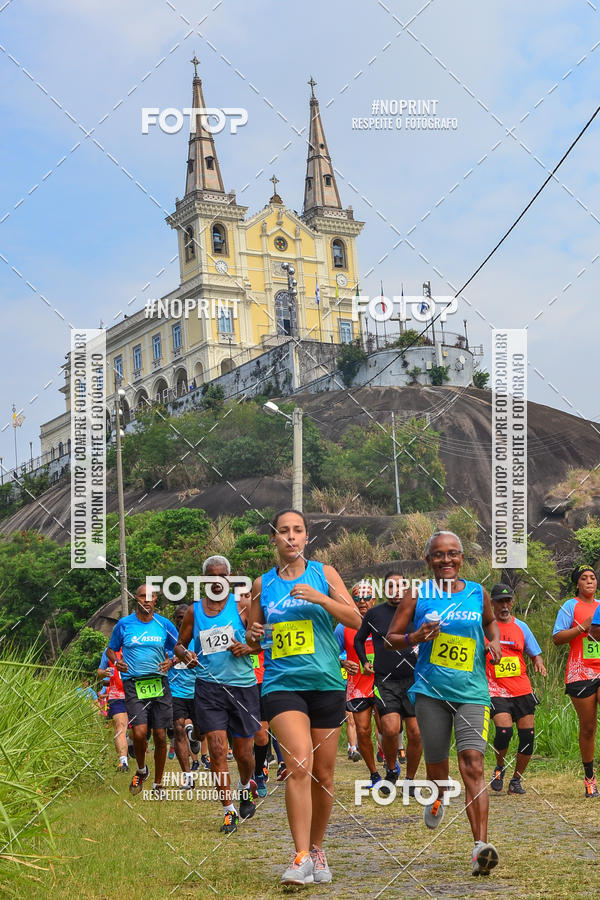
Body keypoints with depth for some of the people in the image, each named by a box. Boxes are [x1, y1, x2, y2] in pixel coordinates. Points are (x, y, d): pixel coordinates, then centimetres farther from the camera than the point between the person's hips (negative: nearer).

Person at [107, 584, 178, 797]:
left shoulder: (164, 625, 5)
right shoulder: (124, 624, 3)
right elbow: (110, 650, 15)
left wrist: (171, 662, -5)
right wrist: (116, 662, -7)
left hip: (159, 683, 2)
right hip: (133, 684, -1)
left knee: (160, 737, 1)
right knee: (140, 732, -16)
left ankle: (158, 784, 18)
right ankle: (141, 771, 13)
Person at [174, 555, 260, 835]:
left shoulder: (241, 605, 2)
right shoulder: (194, 610, 8)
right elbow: (180, 643, 16)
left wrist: (248, 648, -15)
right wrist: (184, 654, -7)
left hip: (242, 685, 0)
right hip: (209, 687, 1)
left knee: (243, 751, 7)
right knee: (217, 750, -9)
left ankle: (247, 786, 39)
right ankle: (228, 811, 0)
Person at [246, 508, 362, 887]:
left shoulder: (323, 573, 5)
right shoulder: (263, 584, 10)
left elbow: (355, 619, -2)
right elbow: (253, 639, 19)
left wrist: (320, 598, -16)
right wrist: (253, 636, -4)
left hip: (326, 683, 1)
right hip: (282, 684, -1)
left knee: (323, 774, 7)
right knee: (299, 764, -20)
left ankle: (317, 848, 26)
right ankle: (302, 858, -21)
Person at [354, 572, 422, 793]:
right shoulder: (374, 614, 7)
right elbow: (359, 639, 22)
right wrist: (364, 661, 12)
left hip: (413, 680, 1)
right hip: (385, 681, -1)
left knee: (416, 733, -3)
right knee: (391, 729, -18)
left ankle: (410, 779, 17)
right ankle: (391, 770, 9)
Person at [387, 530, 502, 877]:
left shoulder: (478, 594, 6)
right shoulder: (418, 595, 0)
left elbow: (491, 621, 27)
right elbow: (391, 637, 4)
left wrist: (494, 641, 5)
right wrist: (415, 638, -16)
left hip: (472, 692, 0)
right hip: (431, 690, 0)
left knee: (473, 763, -16)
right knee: (436, 763, 11)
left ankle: (481, 847, -21)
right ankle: (439, 795, 50)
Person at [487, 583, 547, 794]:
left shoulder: (521, 627, 10)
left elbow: (535, 653, 16)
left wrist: (539, 663, -6)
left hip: (522, 690, 4)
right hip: (496, 690, -4)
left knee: (527, 736, -1)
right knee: (504, 730, -21)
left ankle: (516, 780, 18)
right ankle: (499, 769, 8)